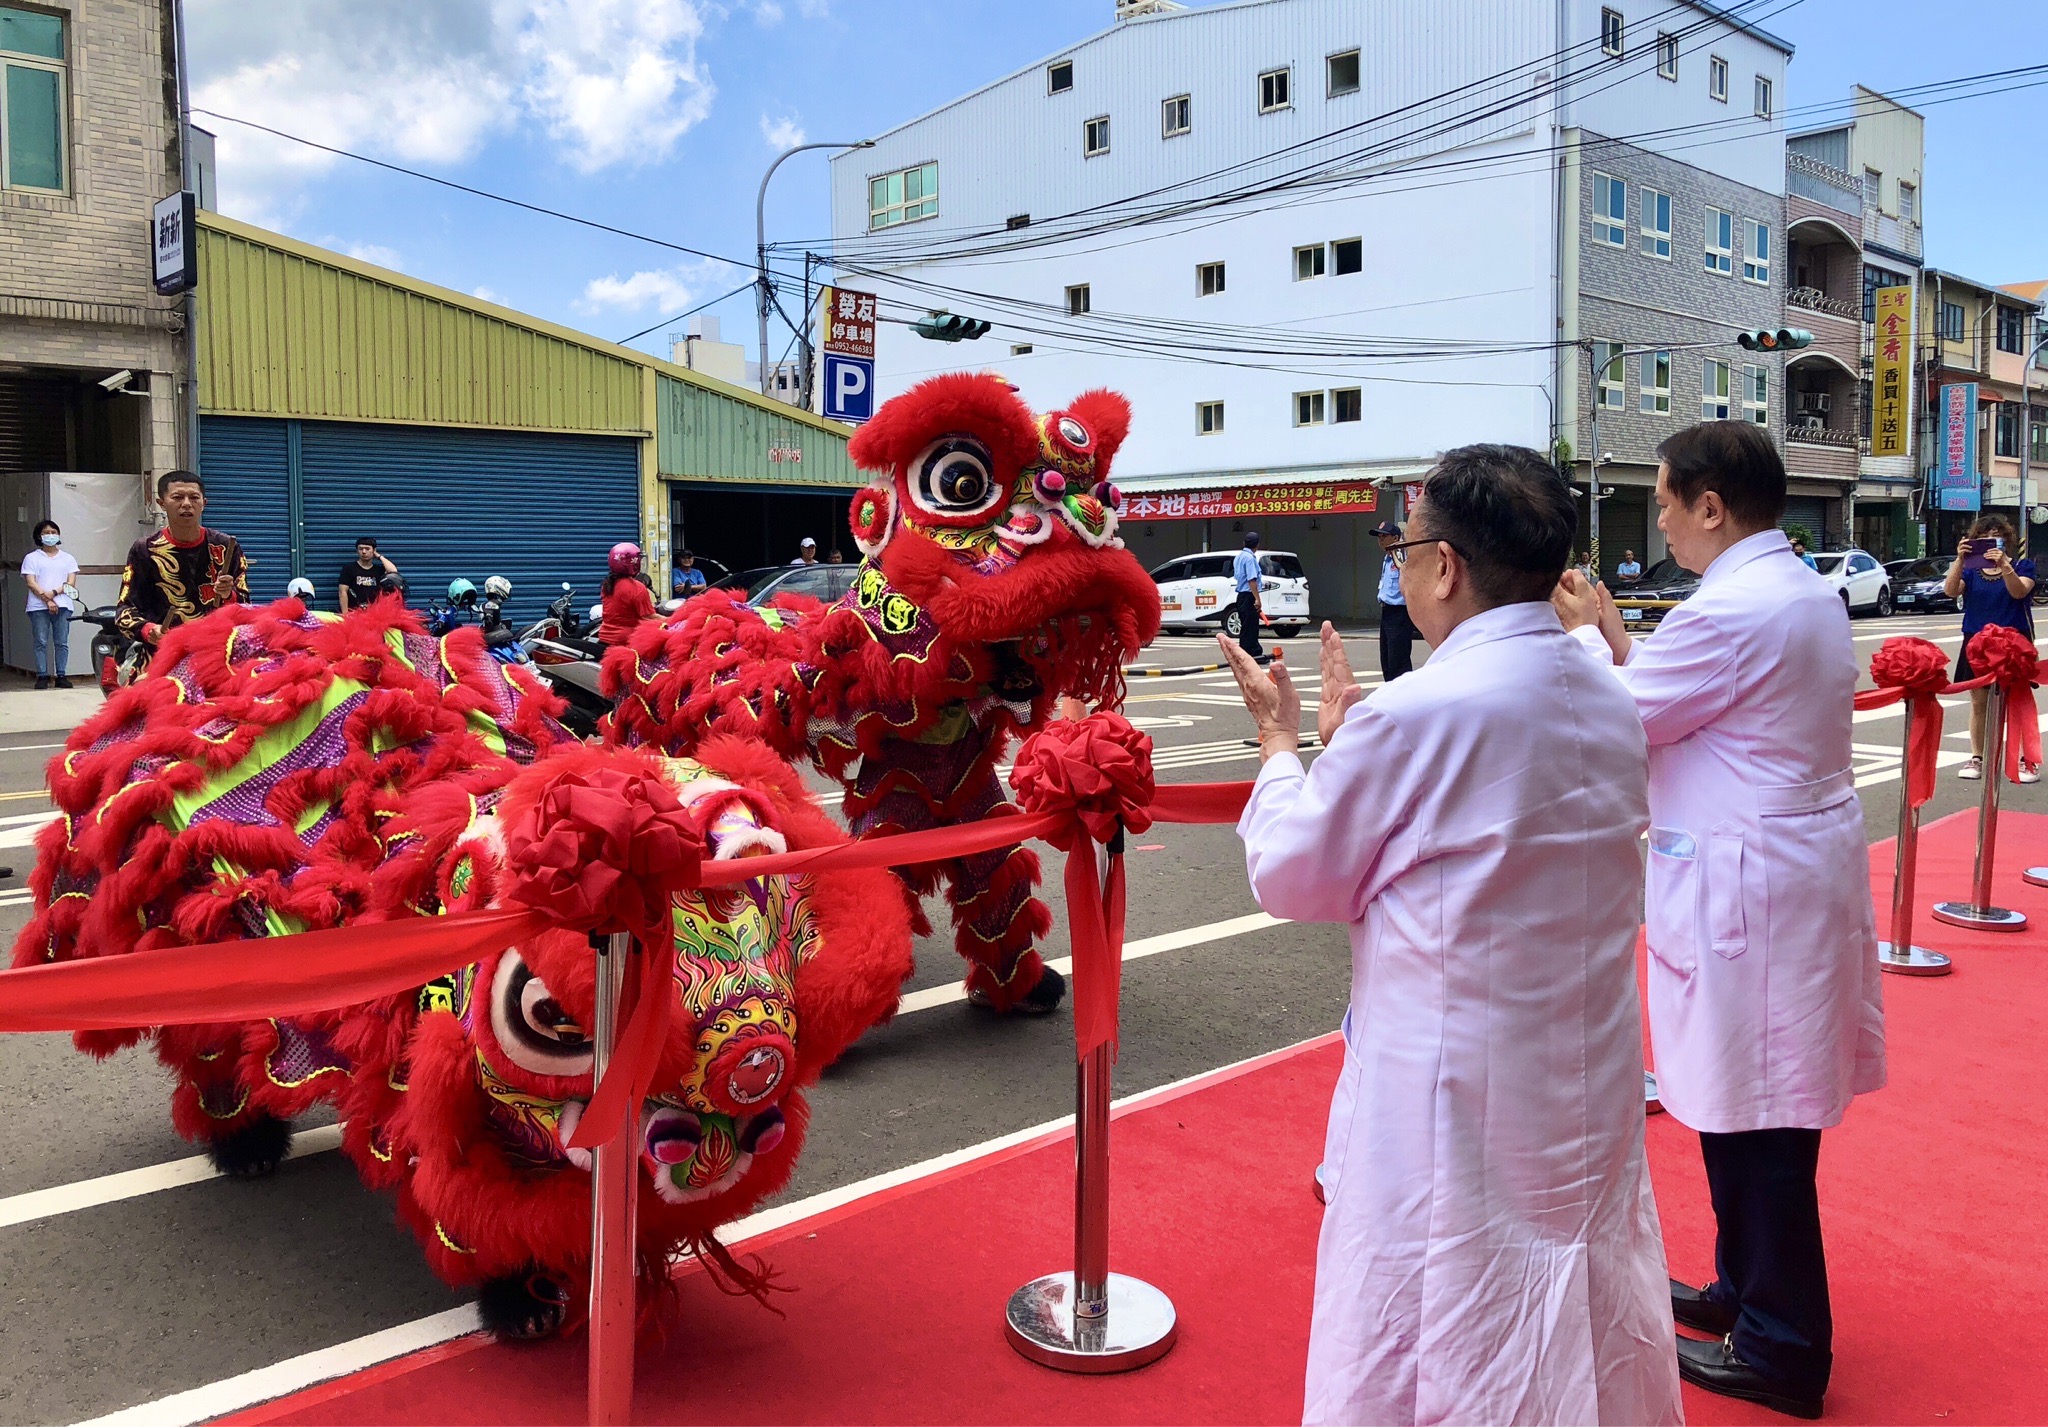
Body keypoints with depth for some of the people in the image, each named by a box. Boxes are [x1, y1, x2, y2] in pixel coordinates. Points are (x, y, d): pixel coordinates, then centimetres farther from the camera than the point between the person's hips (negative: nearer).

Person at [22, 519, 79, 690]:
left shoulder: (67, 558, 16)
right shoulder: (32, 558, 10)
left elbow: (71, 583, 6)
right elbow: (31, 583, 0)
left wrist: (54, 593, -11)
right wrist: (47, 600, -12)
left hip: (63, 605, 1)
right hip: (38, 607, -1)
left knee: (62, 642, -1)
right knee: (41, 642, -3)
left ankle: (61, 676, 2)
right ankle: (42, 676, -1)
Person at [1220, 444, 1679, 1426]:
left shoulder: (1414, 715, -22)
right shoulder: (1609, 703, 1)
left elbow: (1291, 880, -10)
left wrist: (1281, 743, 4)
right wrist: (1355, 740, 13)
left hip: (1454, 1095, -7)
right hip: (1592, 1080, 7)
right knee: (1580, 1326, 23)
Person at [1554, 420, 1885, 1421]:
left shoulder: (1734, 609, -21)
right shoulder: (1805, 590, 10)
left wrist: (1586, 636, 1)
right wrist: (1621, 643, 9)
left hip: (1746, 889, -10)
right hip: (1797, 868, 10)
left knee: (1755, 1117, 2)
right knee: (1750, 1105, 20)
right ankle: (1745, 1290, 35)